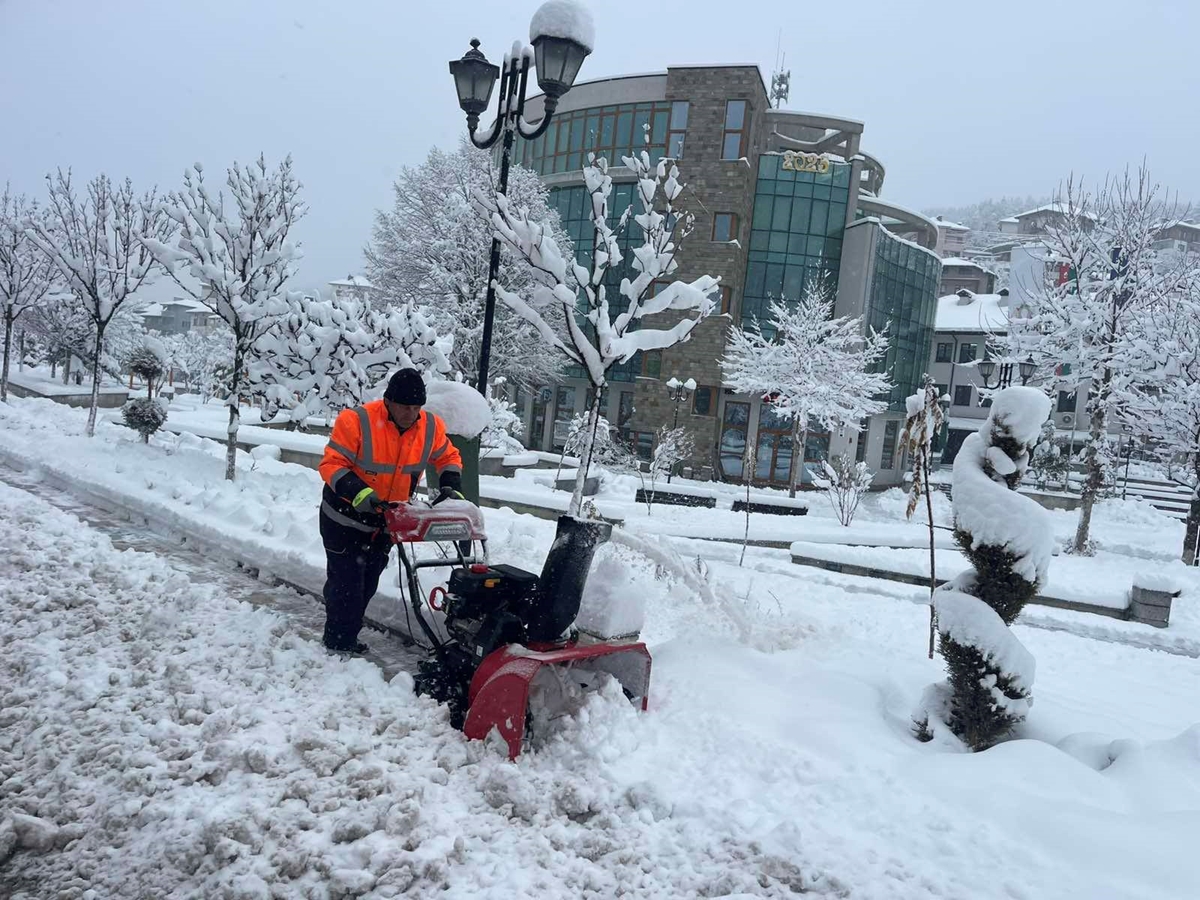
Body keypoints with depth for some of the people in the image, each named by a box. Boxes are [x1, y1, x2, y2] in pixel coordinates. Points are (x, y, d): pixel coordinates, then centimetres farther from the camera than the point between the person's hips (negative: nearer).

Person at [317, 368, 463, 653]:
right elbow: (331, 464, -23)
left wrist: (450, 487, -11)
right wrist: (356, 491, -39)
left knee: (368, 584, 17)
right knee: (346, 581, -3)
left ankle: (348, 638, 34)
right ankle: (338, 644, 13)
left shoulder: (431, 427, -11)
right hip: (345, 517, -5)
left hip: (387, 520, 5)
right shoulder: (356, 421, -26)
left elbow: (449, 458, 7)